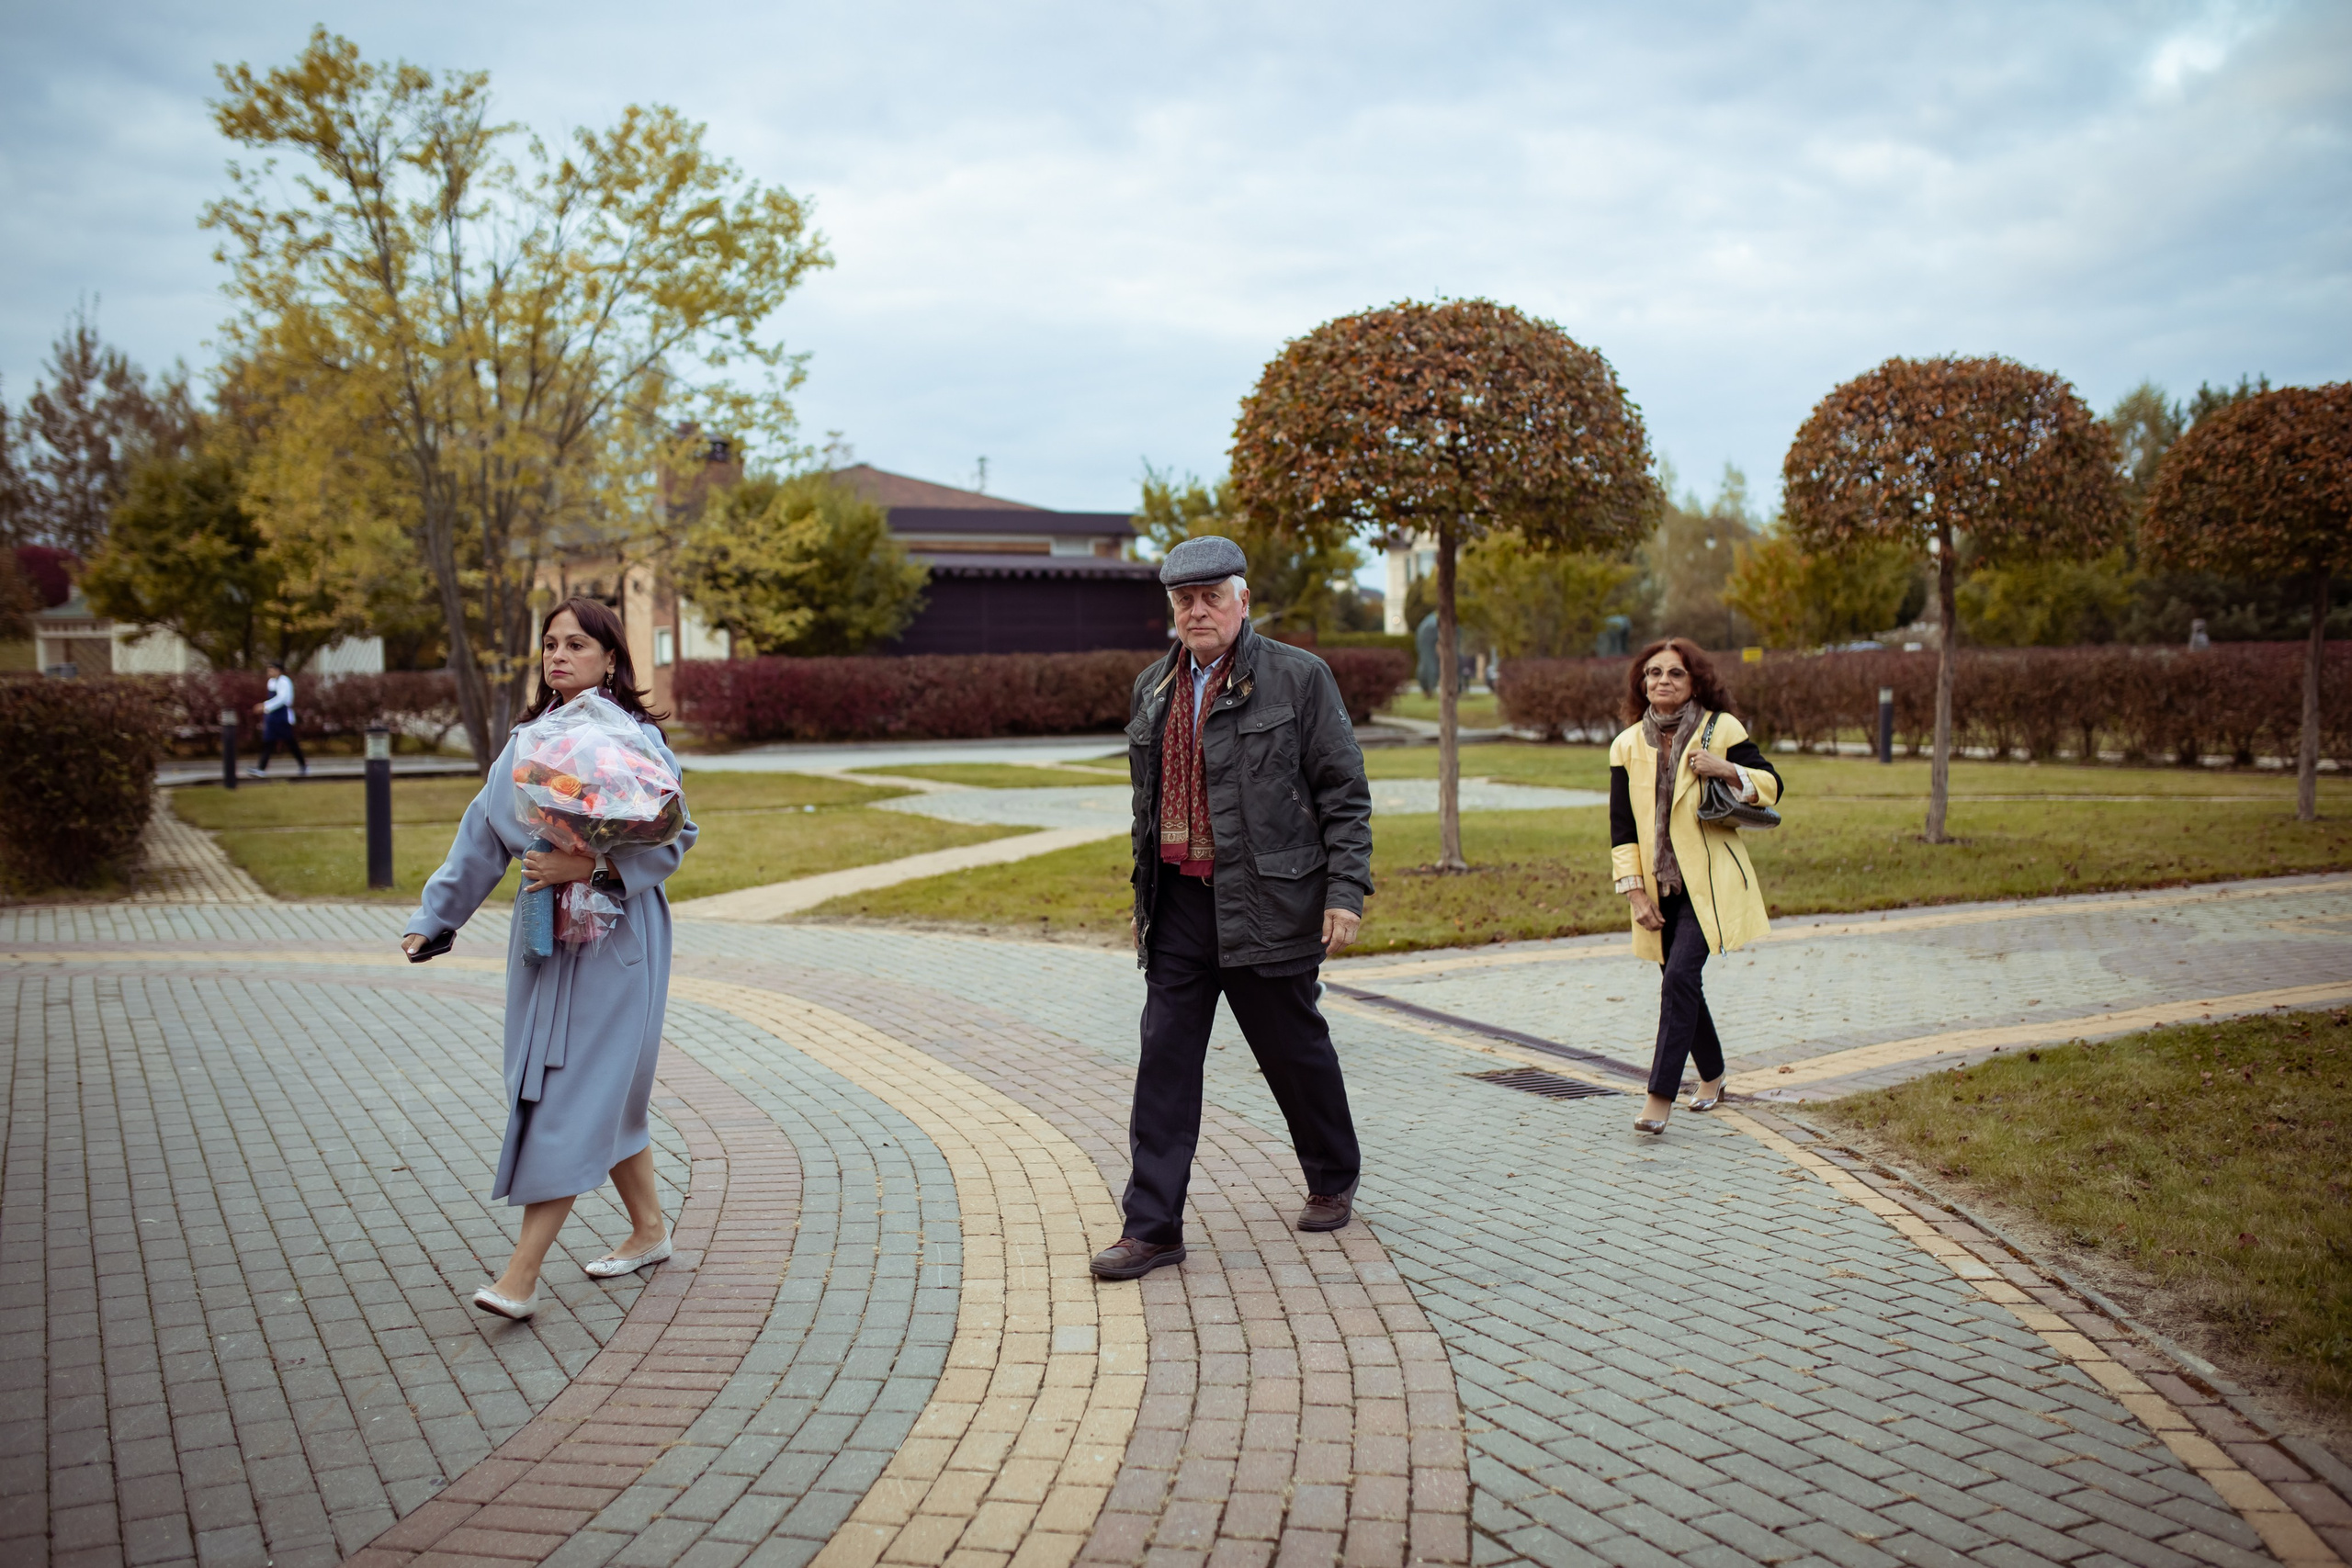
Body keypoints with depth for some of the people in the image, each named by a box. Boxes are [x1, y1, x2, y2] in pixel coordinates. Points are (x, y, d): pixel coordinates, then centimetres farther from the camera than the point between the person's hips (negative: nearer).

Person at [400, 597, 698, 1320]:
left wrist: (587, 868, -24)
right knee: (606, 1095, 14)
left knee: (577, 1094, -6)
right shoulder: (528, 741, 10)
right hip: (542, 936, 7)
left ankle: (521, 1274, -3)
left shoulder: (638, 740, -9)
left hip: (613, 940, -7)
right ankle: (649, 1230, 30)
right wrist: (434, 917, 15)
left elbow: (672, 838, -14)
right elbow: (482, 839, 14)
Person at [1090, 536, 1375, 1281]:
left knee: (1295, 1050, 10)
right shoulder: (1153, 688, 11)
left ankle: (1334, 1181, 35)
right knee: (1166, 1057, 1)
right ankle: (1152, 1226, 6)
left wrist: (1345, 891, -11)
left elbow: (1344, 792, -5)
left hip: (1266, 904, -4)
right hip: (1179, 903, 4)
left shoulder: (1299, 678, -4)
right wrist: (1144, 894, 16)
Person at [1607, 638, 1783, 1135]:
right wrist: (1635, 891, -3)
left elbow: (1772, 786, 1)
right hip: (1659, 886, 4)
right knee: (1679, 985, 11)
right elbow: (1622, 827, 5)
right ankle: (1712, 1077, 33)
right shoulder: (1627, 745, 5)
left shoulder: (1722, 730, -2)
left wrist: (1726, 770, -18)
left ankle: (1661, 1096, -14)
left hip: (1710, 880, -4)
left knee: (1679, 978, -16)